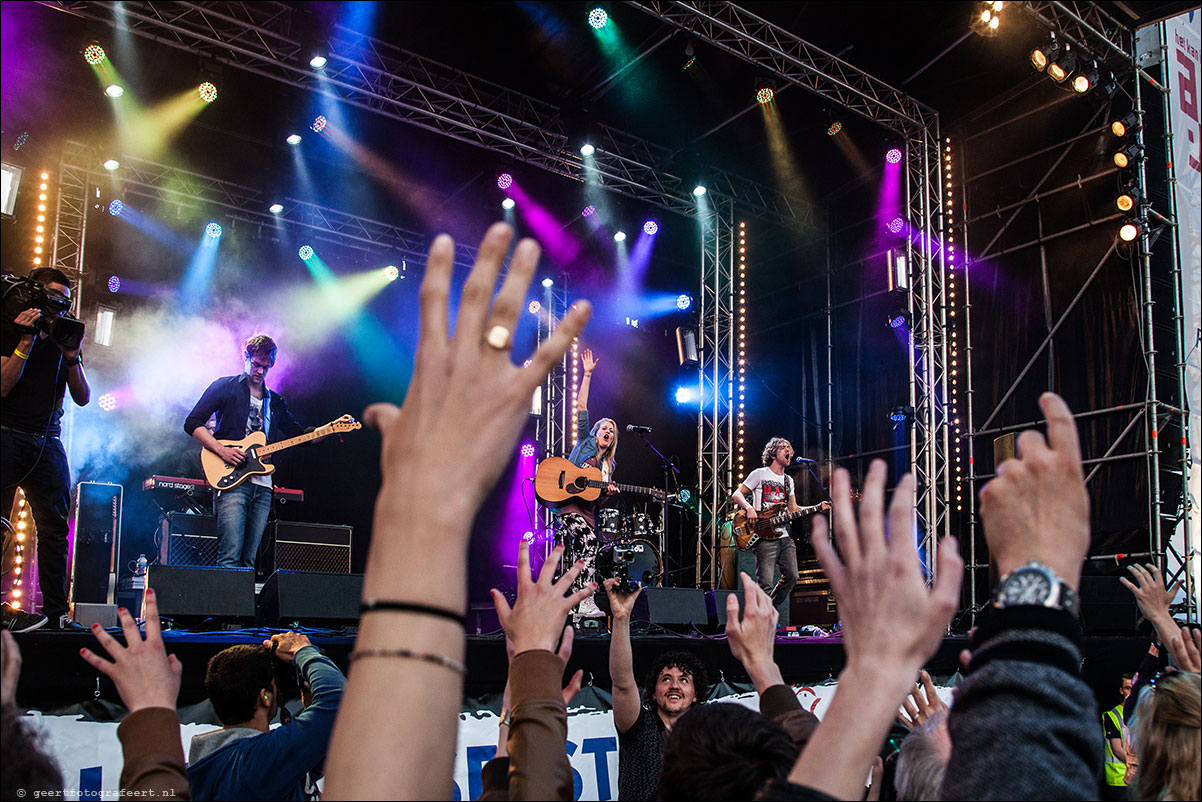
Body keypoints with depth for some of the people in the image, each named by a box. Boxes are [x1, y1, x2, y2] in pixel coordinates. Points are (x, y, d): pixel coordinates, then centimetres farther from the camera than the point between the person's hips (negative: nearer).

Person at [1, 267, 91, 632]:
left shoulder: (65, 336, 16)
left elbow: (83, 398, 11)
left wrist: (71, 358, -4)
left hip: (48, 443, 5)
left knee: (55, 527, 0)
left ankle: (55, 612, 2)